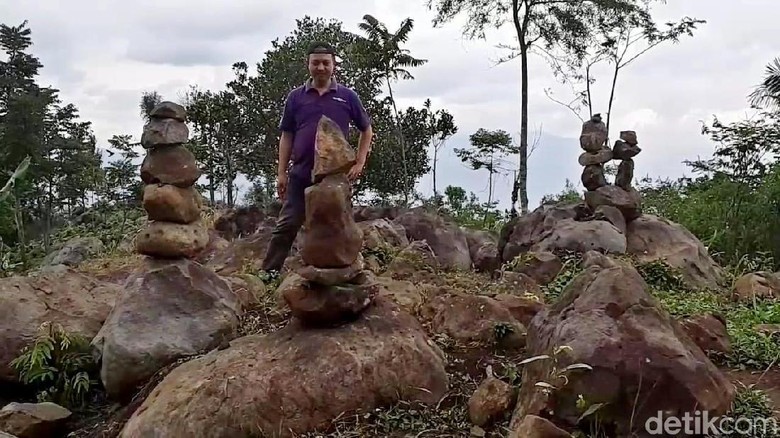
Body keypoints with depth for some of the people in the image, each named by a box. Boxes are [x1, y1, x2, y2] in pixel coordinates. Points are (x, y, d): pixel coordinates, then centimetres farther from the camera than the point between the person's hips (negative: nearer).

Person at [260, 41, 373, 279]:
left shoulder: (347, 96, 3)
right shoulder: (296, 97, 4)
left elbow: (366, 130, 12)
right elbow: (287, 136, 7)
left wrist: (359, 163, 3)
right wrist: (282, 172, 2)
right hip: (301, 174, 0)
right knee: (287, 224, -1)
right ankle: (269, 271, 5)